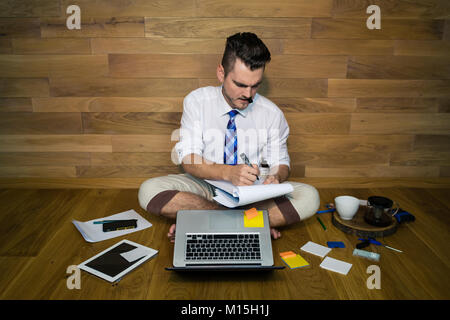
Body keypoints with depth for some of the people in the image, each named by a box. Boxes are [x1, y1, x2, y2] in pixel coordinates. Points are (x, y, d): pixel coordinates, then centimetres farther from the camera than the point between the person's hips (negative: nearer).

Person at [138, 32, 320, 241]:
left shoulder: (272, 114, -4)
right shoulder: (196, 101, -8)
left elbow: (281, 163, 3)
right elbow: (188, 160, -14)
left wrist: (275, 178, -23)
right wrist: (228, 173, -33)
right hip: (205, 187, 0)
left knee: (309, 196, -24)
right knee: (149, 190, -27)